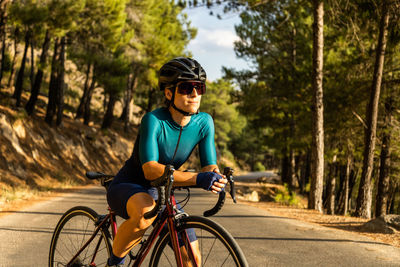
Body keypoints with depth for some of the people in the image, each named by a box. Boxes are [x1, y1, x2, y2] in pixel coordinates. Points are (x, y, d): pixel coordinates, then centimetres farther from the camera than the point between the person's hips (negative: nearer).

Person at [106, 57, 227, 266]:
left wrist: (217, 179, -35)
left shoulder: (204, 122, -9)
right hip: (126, 188, -6)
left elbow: (210, 167, -10)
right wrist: (196, 179, -48)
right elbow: (151, 170, -35)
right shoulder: (154, 120, -25)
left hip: (159, 194, 6)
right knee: (145, 212, -40)